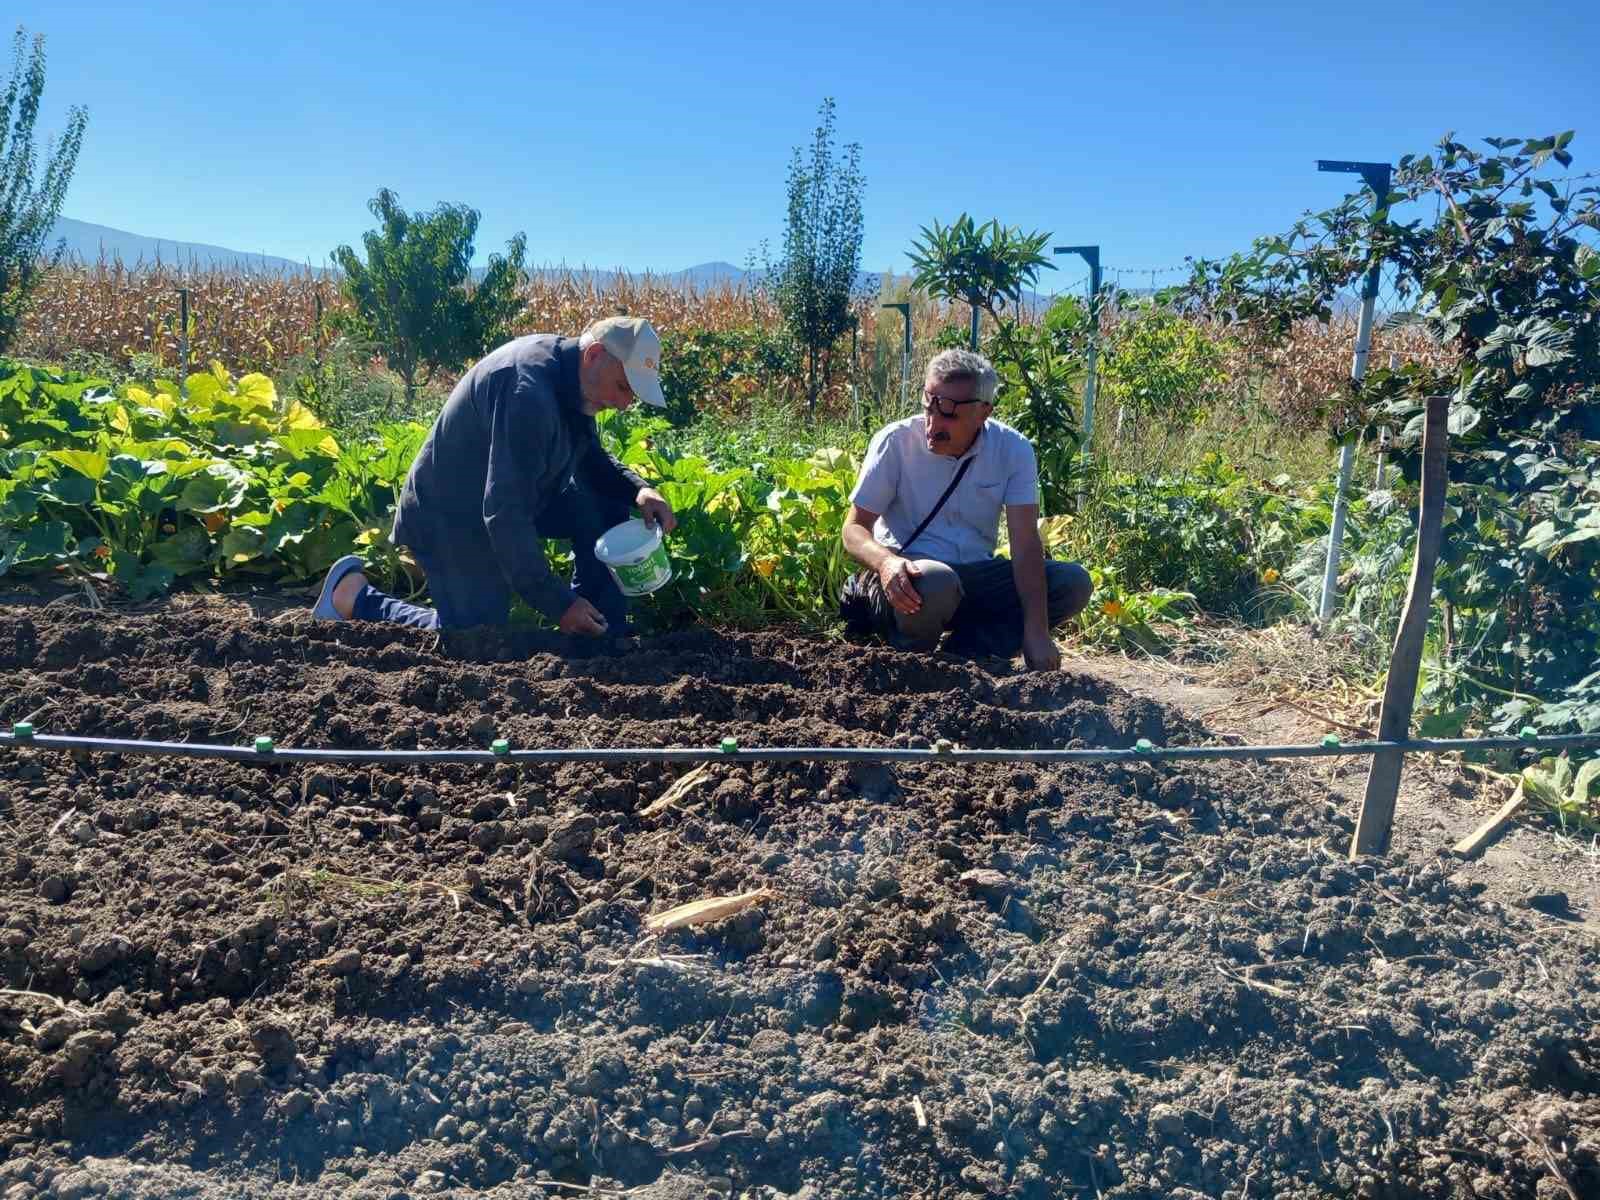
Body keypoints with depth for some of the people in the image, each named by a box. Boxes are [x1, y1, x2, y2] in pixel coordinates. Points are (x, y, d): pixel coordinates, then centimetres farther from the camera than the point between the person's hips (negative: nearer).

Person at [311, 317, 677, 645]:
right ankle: (355, 596, 11)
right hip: (452, 520, -9)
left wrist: (637, 489, -9)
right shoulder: (528, 392, -33)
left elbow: (590, 459, 12)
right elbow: (505, 514, -35)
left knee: (603, 508, -4)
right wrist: (558, 604, -31)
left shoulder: (570, 376, -3)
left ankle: (606, 635, 3)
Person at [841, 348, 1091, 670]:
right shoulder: (895, 442, -12)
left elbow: (1025, 543, -13)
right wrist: (886, 562, -34)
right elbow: (855, 527, -10)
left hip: (976, 577, 4)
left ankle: (960, 655, -17)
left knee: (1074, 583, -15)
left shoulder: (1013, 449, -7)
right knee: (936, 583, -38)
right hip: (911, 574, -4)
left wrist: (1036, 632, -24)